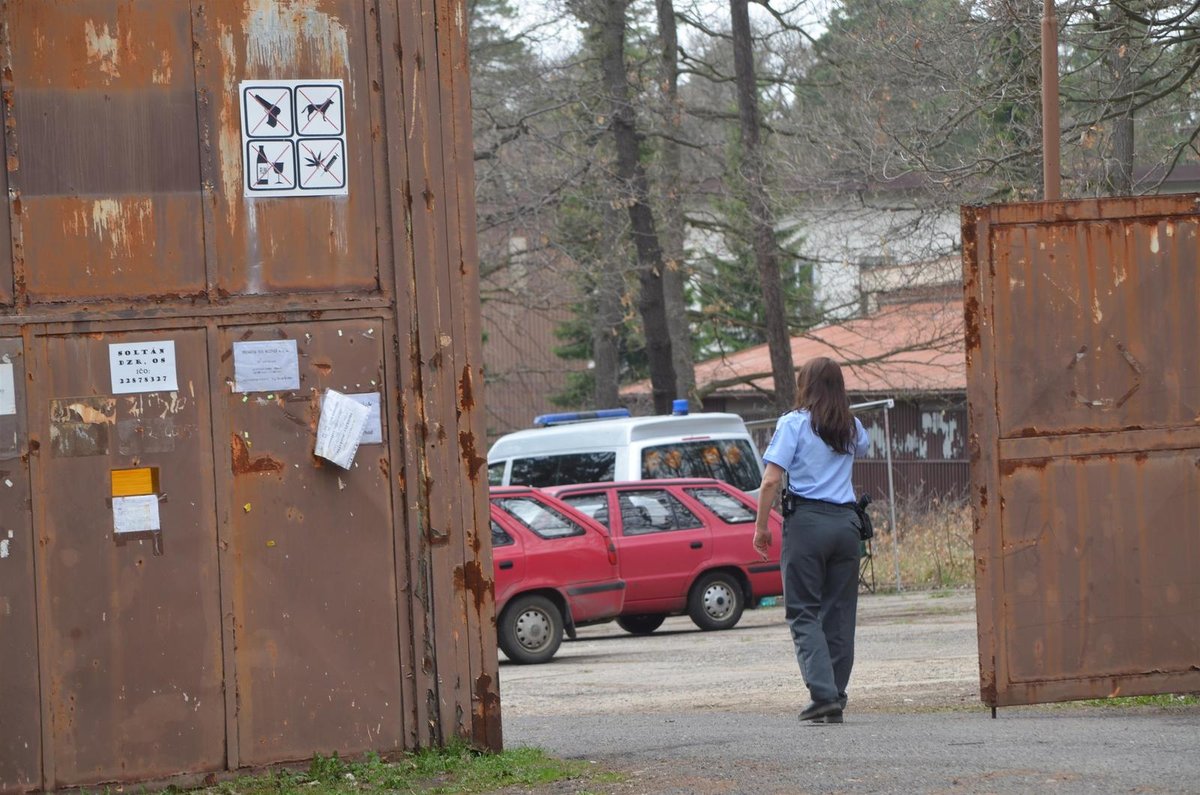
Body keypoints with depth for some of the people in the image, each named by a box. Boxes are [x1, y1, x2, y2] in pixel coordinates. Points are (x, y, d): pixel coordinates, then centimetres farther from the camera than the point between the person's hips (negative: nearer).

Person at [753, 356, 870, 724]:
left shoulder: (794, 423, -3)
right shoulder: (852, 428, 12)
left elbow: (772, 479, -11)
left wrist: (761, 526, -3)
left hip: (807, 520, -5)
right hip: (846, 520, 5)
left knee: (803, 612, -2)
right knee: (839, 612, 9)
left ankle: (823, 694, -16)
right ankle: (836, 697, 10)